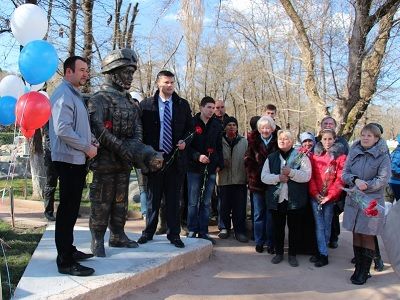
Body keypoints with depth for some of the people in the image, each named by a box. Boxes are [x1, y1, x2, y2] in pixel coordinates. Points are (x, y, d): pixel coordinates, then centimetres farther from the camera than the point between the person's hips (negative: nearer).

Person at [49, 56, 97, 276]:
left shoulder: (75, 95, 18)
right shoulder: (63, 94, -13)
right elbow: (62, 130, -23)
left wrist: (91, 142, 7)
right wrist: (87, 147, -15)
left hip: (78, 160, 10)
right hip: (68, 160, -10)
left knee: (71, 209, 16)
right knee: (67, 210, -4)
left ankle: (68, 250, 29)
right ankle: (65, 262, 4)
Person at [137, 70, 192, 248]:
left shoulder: (183, 105, 7)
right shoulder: (146, 105, 2)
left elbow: (190, 128, 12)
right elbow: (141, 130, 3)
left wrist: (184, 141, -6)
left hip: (176, 158, 1)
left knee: (174, 198, 8)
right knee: (153, 198, 10)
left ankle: (174, 234, 19)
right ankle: (148, 232, 25)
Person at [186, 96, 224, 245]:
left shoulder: (216, 125, 10)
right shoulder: (192, 122, -2)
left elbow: (219, 146, 15)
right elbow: (186, 145, -5)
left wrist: (219, 164, 6)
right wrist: (198, 156, -18)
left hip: (211, 169, 4)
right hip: (195, 168, -4)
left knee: (206, 203, 9)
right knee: (193, 202, 2)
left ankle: (203, 231, 17)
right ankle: (192, 231, 14)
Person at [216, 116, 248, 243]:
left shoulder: (244, 142, 7)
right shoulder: (220, 141, 4)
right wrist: (220, 163, -8)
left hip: (240, 179, 1)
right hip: (224, 179, 0)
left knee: (240, 206, 3)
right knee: (224, 206, 7)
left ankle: (240, 231, 14)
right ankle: (224, 228, 24)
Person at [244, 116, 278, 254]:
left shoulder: (277, 142, 2)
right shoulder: (254, 142, 4)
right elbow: (248, 161, 0)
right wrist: (254, 175, -10)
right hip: (257, 183, 1)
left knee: (271, 215, 5)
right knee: (259, 214, 9)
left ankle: (270, 243, 15)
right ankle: (259, 242, 19)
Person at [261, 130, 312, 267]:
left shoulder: (301, 156, 0)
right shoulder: (271, 158, 9)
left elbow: (307, 176, -12)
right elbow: (264, 177, 0)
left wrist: (291, 172, -23)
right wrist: (278, 178, -16)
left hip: (295, 200, -2)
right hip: (276, 199, 2)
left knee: (294, 228, 9)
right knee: (278, 227, 12)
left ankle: (292, 255, 25)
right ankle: (279, 253, 28)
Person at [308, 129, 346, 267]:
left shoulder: (340, 156, -2)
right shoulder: (315, 155, 6)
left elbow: (340, 178, -8)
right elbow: (311, 176, 4)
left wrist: (329, 196, -13)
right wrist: (315, 193, -7)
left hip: (330, 197, -2)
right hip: (316, 196, 2)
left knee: (326, 225, 7)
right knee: (319, 225, 5)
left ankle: (321, 252, 18)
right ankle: (323, 254, 12)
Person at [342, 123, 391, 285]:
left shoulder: (382, 156, -4)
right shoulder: (353, 152, 6)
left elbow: (383, 179, -9)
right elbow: (345, 173, 4)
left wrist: (365, 186, -17)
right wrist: (355, 180, -15)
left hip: (372, 201, -3)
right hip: (353, 200, 4)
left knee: (367, 236, 2)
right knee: (356, 235, 9)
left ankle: (364, 272, 15)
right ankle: (358, 268, 22)